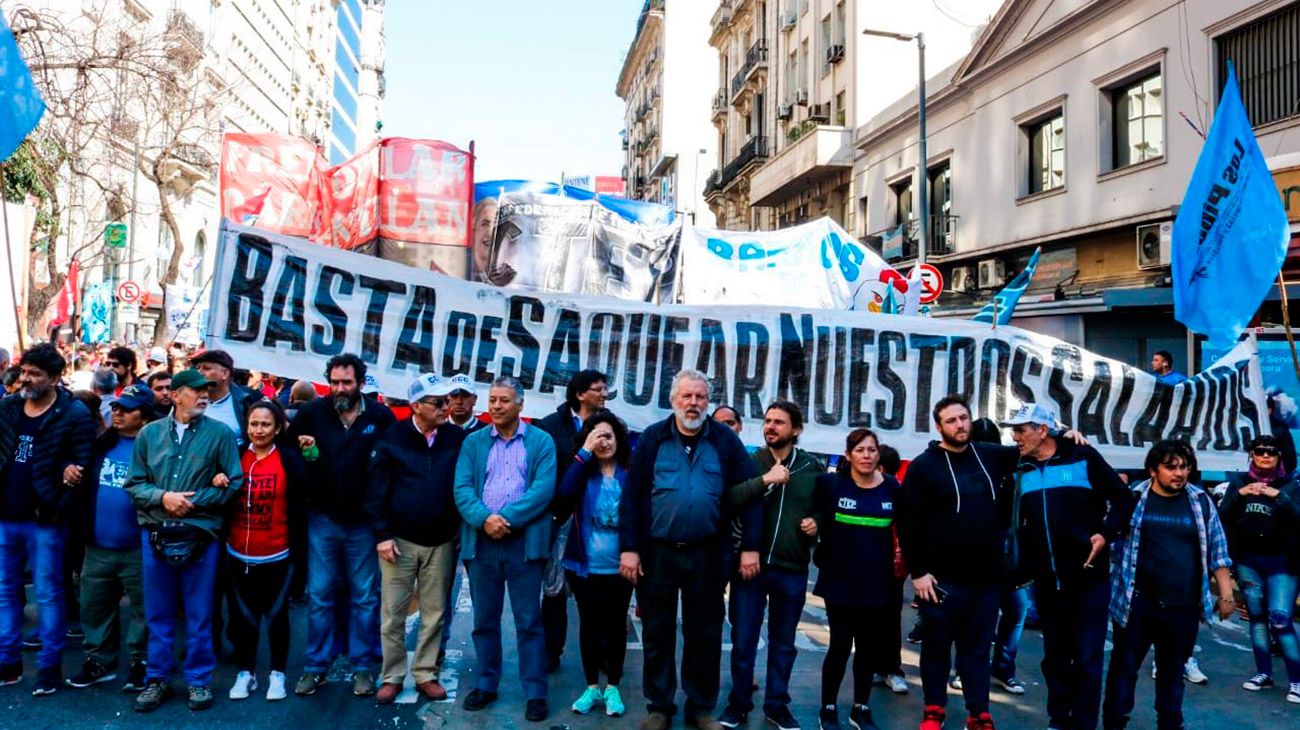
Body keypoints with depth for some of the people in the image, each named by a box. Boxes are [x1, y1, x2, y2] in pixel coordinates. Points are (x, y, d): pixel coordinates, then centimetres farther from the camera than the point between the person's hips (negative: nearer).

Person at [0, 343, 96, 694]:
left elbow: (80, 466, -12)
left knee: (47, 594, 3)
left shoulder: (74, 414, -11)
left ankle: (50, 666, 12)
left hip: (44, 520, -6)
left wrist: (57, 507, -18)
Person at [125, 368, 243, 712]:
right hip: (156, 533, 2)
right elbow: (134, 484, 5)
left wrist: (192, 500, -11)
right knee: (158, 613, 12)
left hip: (200, 534, -2)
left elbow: (235, 484, -4)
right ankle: (157, 679, 25)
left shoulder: (221, 434, -2)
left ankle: (199, 679, 20)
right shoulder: (149, 433, 5)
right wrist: (163, 497, -13)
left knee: (199, 614, 7)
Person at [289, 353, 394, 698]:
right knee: (318, 595, 8)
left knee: (365, 597, 9)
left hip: (364, 521, -1)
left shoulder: (381, 417, -7)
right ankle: (316, 666, 21)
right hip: (322, 518, 1)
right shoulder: (314, 411, -2)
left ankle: (362, 666, 21)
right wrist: (299, 445, -10)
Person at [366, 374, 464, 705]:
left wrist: (460, 529, -4)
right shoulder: (392, 437, -4)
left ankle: (426, 674, 23)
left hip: (440, 542, 1)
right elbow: (377, 489, -4)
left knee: (434, 613, 10)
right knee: (392, 614, 6)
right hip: (400, 540, -1)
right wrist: (382, 534, -8)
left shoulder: (458, 439, -1)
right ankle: (392, 676, 20)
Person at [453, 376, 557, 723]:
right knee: (485, 619, 12)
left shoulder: (541, 441, 2)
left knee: (529, 622, 3)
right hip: (481, 541, 3)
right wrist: (484, 518, -19)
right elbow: (462, 489, -1)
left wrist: (507, 518, -18)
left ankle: (535, 693, 12)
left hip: (525, 542, -3)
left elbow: (544, 489, -10)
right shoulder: (473, 442, 9)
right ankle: (486, 685, 26)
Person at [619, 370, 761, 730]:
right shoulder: (652, 438, 0)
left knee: (704, 635, 11)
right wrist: (629, 548, -7)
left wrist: (750, 547, -6)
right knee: (657, 633, 11)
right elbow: (632, 496, -1)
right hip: (656, 552, 0)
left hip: (707, 555, 0)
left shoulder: (726, 440, 0)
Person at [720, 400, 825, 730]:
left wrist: (817, 521, -4)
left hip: (792, 569, 2)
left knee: (783, 643, 14)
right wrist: (765, 480, -26)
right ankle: (739, 703, 24)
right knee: (743, 641, 7)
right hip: (751, 564, -1)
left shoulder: (814, 467, 3)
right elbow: (726, 498, -19)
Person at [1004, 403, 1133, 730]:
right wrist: (1020, 569, 10)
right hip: (1046, 580, 4)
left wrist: (1106, 533, -15)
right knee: (1055, 654, 14)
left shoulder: (1084, 457, -7)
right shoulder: (1022, 470, 7)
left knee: (1087, 657, 2)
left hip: (1089, 577, -4)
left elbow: (1123, 499, -2)